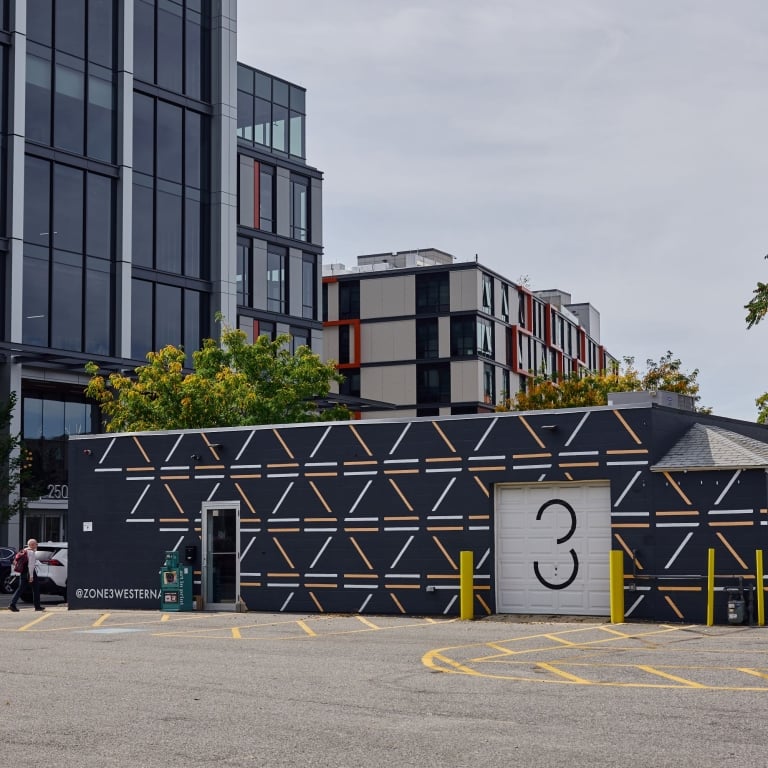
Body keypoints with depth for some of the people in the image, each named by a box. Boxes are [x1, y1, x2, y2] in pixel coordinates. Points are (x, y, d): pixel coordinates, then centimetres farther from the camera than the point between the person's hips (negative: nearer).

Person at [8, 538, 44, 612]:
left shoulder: (24, 550, 13)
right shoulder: (31, 552, -14)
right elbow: (30, 564, -20)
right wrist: (31, 576, -22)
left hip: (23, 572, 8)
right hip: (30, 571, -8)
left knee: (20, 588, 5)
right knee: (36, 589, 5)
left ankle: (12, 604, -8)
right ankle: (37, 606, 10)